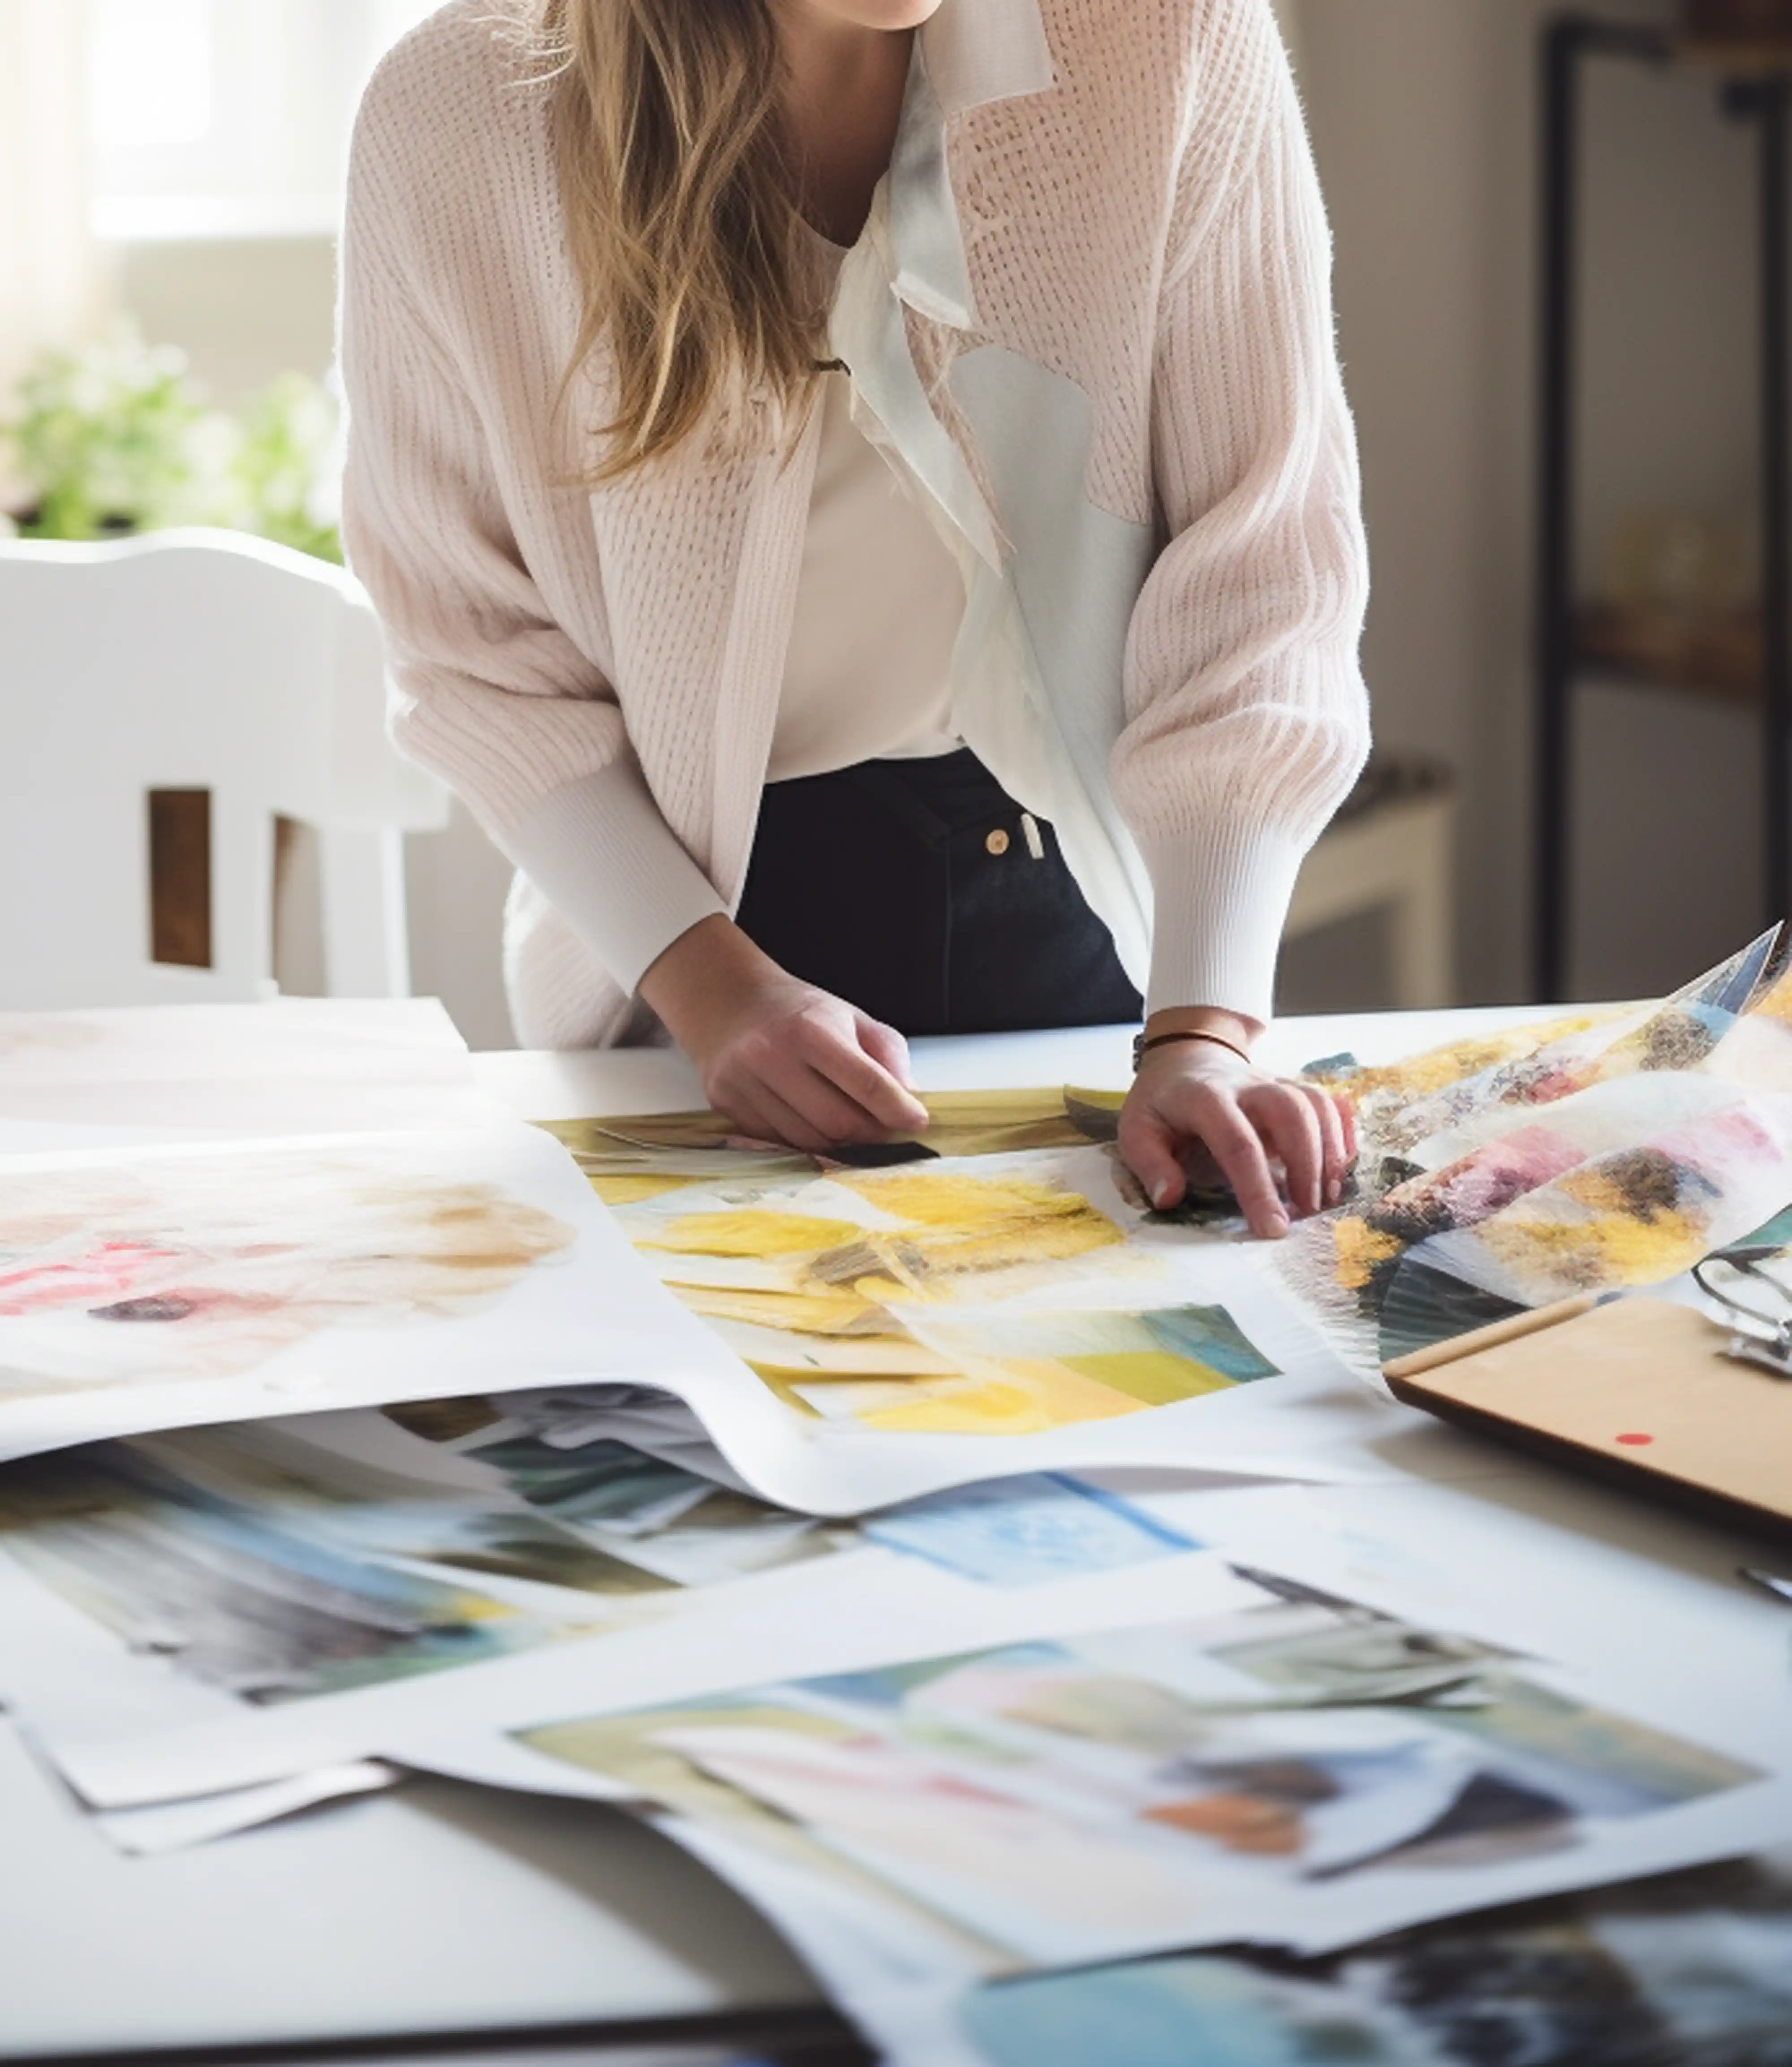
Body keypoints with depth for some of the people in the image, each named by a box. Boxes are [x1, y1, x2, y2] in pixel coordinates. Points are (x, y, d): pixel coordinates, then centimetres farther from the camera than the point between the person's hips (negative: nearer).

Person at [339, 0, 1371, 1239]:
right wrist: (707, 984, -19)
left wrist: (1203, 1034, -23)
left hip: (1079, 895, 1)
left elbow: (1262, 560, -16)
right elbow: (475, 649, -8)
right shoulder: (450, 128, -17)